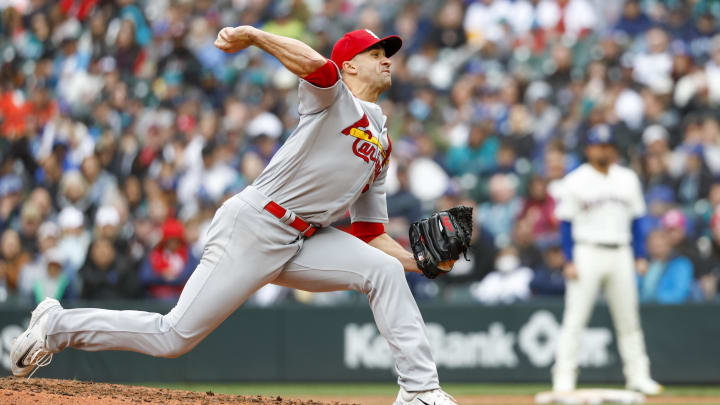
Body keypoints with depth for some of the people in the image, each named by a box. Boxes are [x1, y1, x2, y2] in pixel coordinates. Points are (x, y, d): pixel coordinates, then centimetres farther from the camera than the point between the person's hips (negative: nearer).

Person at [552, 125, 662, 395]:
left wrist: (640, 256, 6)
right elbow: (566, 223, -3)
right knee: (575, 319, -7)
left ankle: (638, 376, 12)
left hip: (621, 254, 4)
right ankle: (564, 378, -6)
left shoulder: (628, 179, 11)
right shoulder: (575, 181, -1)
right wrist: (569, 261, -11)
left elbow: (635, 220, 14)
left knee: (629, 318, 6)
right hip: (587, 253, -4)